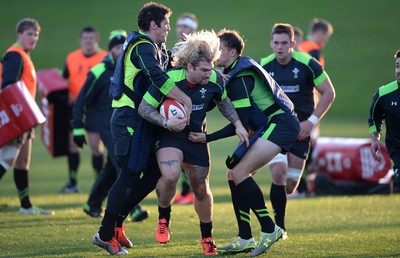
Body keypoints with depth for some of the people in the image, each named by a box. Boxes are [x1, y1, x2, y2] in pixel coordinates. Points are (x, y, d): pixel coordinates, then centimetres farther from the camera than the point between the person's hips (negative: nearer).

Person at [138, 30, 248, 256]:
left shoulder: (214, 79, -14)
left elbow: (223, 101, 9)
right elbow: (144, 108, -19)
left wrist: (237, 124, 2)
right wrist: (166, 122, -33)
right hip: (169, 135, -4)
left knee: (201, 188, 8)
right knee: (170, 176, -30)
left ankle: (207, 237, 29)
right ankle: (164, 218, -1)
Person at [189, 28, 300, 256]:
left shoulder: (239, 78, -16)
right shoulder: (234, 72, 15)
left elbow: (241, 123, -18)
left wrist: (207, 138, -17)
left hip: (280, 124, -10)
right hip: (273, 124, 10)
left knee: (239, 173, -18)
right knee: (235, 175, 6)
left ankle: (269, 229, -12)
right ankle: (245, 240, 8)